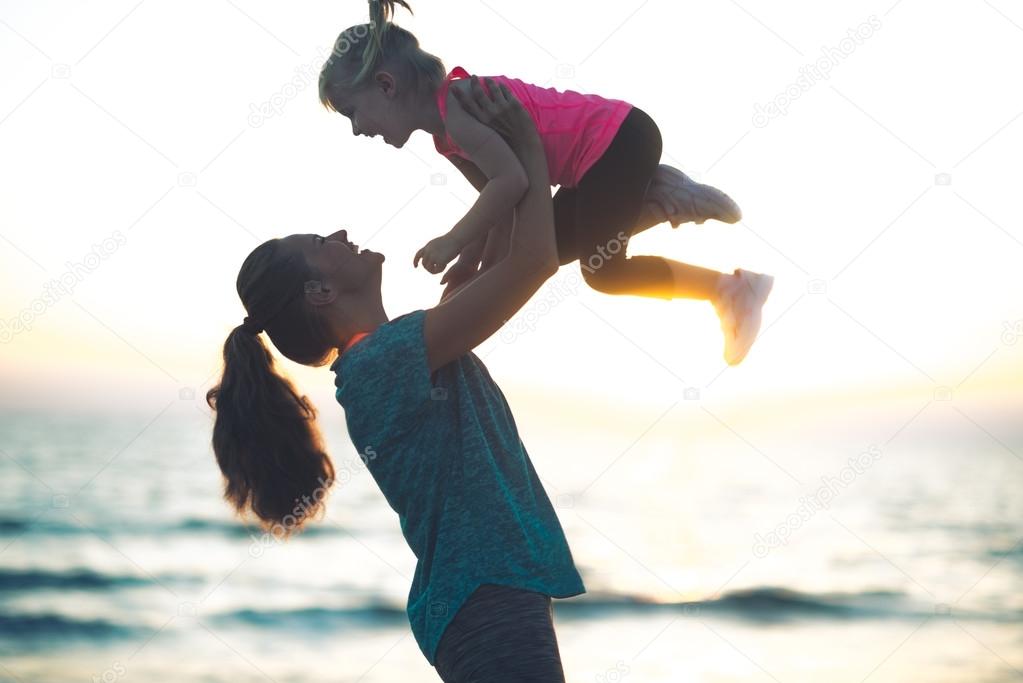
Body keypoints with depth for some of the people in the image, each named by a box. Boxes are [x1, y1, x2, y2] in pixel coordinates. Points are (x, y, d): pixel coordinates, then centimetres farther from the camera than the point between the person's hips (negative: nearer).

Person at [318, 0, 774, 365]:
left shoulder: (456, 103, -22)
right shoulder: (446, 137, 9)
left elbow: (511, 181, -32)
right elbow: (500, 199, 10)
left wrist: (454, 241, -25)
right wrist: (478, 256, -3)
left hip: (618, 138, -10)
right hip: (601, 153, 10)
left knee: (602, 271, -4)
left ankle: (730, 288, 5)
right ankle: (662, 199, 16)